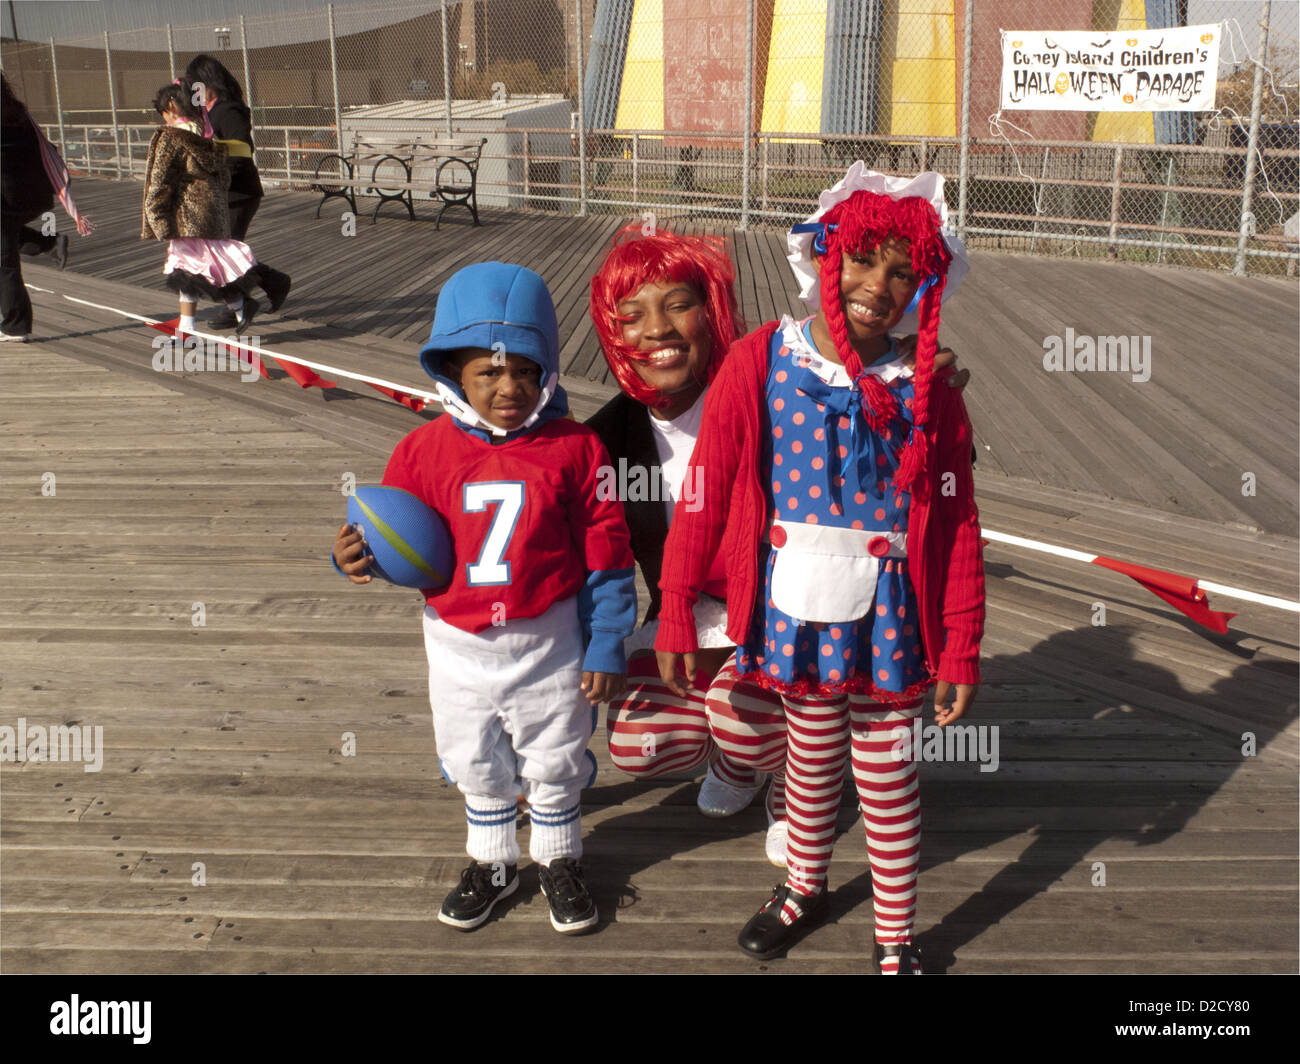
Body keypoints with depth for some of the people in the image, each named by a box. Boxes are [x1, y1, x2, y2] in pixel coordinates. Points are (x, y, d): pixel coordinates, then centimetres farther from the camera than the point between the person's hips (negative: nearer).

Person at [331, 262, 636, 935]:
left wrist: (605, 648, -7)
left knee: (554, 765, 18)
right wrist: (358, 558, -22)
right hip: (459, 649, 2)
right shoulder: (425, 450, -9)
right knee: (477, 768, 21)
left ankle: (559, 862, 42)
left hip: (549, 644, -2)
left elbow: (606, 555, -9)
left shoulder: (574, 448, -13)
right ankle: (492, 863, 45)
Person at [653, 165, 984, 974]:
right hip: (794, 608, 1)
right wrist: (676, 610, -5)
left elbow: (957, 528, -4)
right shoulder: (759, 364, -9)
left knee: (888, 776, 12)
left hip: (888, 616, 0)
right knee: (813, 756, 20)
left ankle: (897, 935, 33)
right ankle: (806, 887, 46)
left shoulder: (928, 390, -7)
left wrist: (962, 649, -4)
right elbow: (705, 494, -7)